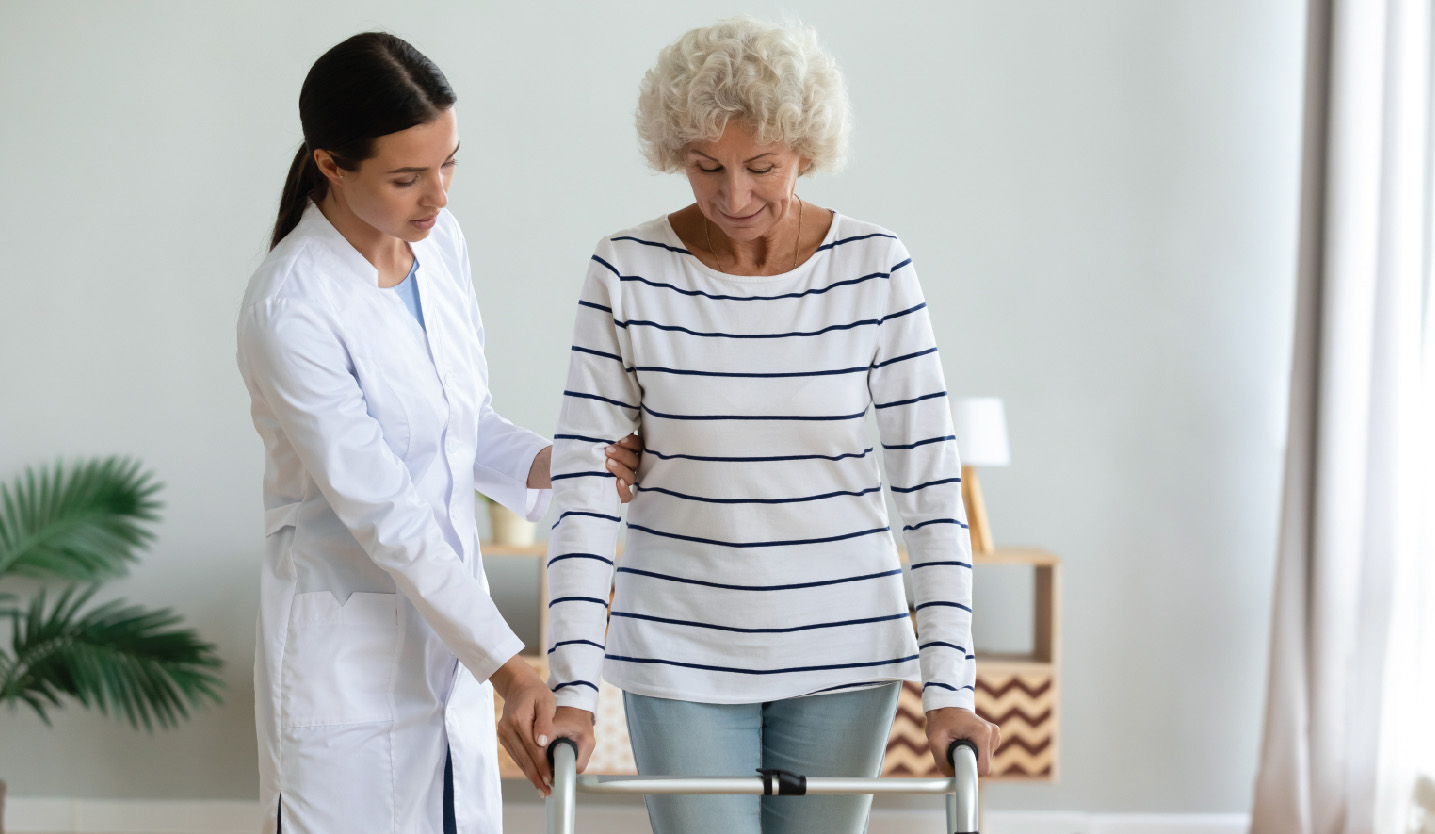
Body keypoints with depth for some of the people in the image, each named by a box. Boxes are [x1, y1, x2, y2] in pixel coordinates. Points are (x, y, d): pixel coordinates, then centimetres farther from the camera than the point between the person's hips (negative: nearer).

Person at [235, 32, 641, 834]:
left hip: (447, 634, 7)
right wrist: (506, 664, -25)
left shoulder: (441, 240, 1)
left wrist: (545, 465, -8)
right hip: (350, 656, -7)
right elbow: (381, 511, -23)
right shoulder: (291, 308, -21)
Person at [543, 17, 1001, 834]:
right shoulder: (627, 274, -8)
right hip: (681, 653, -1)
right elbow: (584, 487, -8)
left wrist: (949, 686, -13)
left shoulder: (875, 269, -7)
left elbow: (932, 482, -7)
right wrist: (575, 686, -16)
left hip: (843, 650, 1)